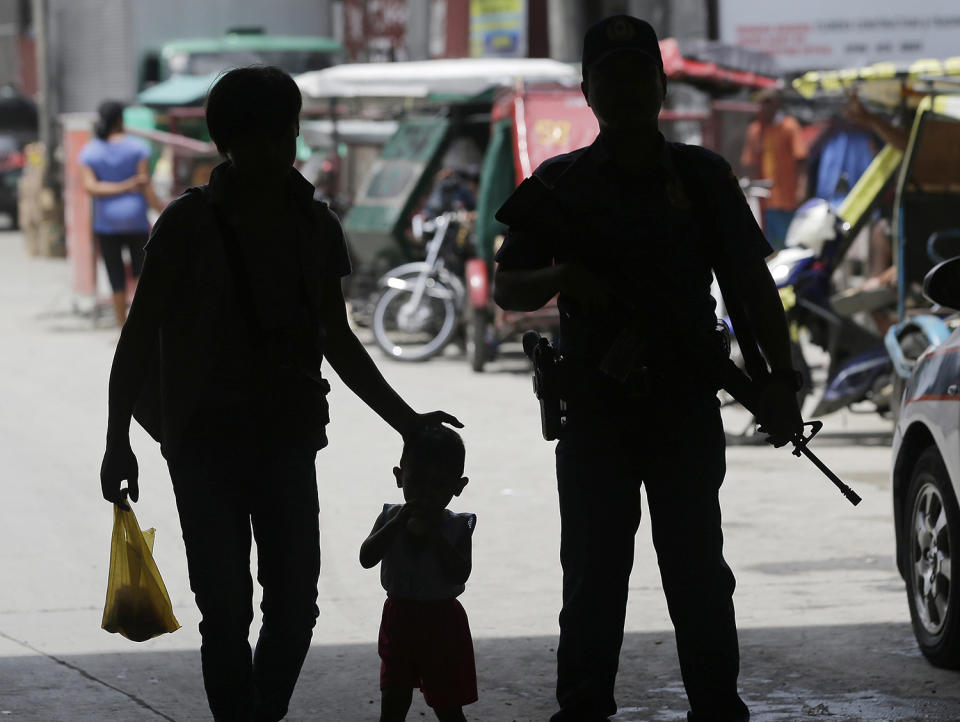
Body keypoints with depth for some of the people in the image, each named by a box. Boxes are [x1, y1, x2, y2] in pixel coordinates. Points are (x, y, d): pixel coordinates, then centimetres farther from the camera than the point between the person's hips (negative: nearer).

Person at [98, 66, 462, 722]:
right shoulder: (190, 224, -4)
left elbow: (337, 340, 18)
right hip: (207, 439, -4)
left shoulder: (314, 227, 8)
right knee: (227, 608, -6)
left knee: (295, 604, 2)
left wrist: (404, 419, 15)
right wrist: (118, 440, -6)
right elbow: (141, 335, -1)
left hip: (287, 437, 4)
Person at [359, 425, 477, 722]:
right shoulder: (391, 517, -2)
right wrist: (397, 523, -23)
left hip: (442, 622, -2)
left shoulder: (458, 527, -8)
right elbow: (367, 558, -14)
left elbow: (460, 573, -20)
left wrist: (433, 534, -25)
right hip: (399, 618, 2)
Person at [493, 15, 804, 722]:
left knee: (698, 567, 0)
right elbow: (506, 290, 7)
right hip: (595, 405, 0)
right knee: (593, 569, 3)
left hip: (686, 405, 0)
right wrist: (563, 277, -14)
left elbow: (753, 283, 7)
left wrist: (781, 379, -2)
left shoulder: (702, 177, 8)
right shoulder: (560, 185, 7)